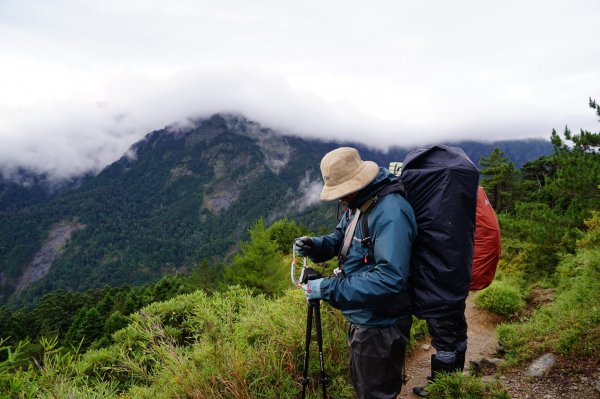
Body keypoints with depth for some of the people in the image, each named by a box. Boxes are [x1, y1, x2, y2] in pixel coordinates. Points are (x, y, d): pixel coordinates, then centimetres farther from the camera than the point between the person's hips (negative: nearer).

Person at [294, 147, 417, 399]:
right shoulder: (357, 203, 3)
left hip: (381, 326, -9)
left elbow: (390, 278, -36)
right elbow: (340, 238, 14)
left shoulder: (390, 212, -29)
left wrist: (328, 289, -32)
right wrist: (314, 246, -8)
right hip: (361, 319, 9)